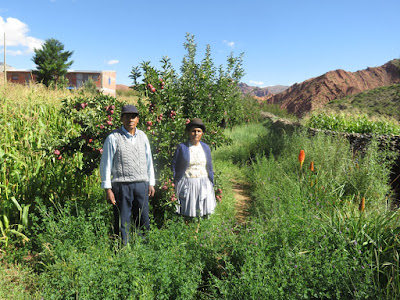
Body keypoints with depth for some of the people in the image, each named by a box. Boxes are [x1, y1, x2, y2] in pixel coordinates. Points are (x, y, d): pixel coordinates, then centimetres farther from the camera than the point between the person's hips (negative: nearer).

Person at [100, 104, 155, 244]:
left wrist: (151, 183, 15)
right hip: (122, 185, -4)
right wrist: (108, 189, -7)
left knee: (143, 221, 10)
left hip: (142, 184, 4)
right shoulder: (113, 138, -3)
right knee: (122, 223, 4)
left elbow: (149, 161, 17)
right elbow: (105, 164, -2)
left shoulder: (142, 136, 11)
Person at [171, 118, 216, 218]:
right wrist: (175, 185, -2)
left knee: (203, 213, 3)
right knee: (186, 214, 0)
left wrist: (211, 186, 11)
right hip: (186, 184, -2)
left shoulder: (206, 148, 7)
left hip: (203, 184, 3)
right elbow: (174, 166, 1)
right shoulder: (182, 147, -3)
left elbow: (209, 168, 13)